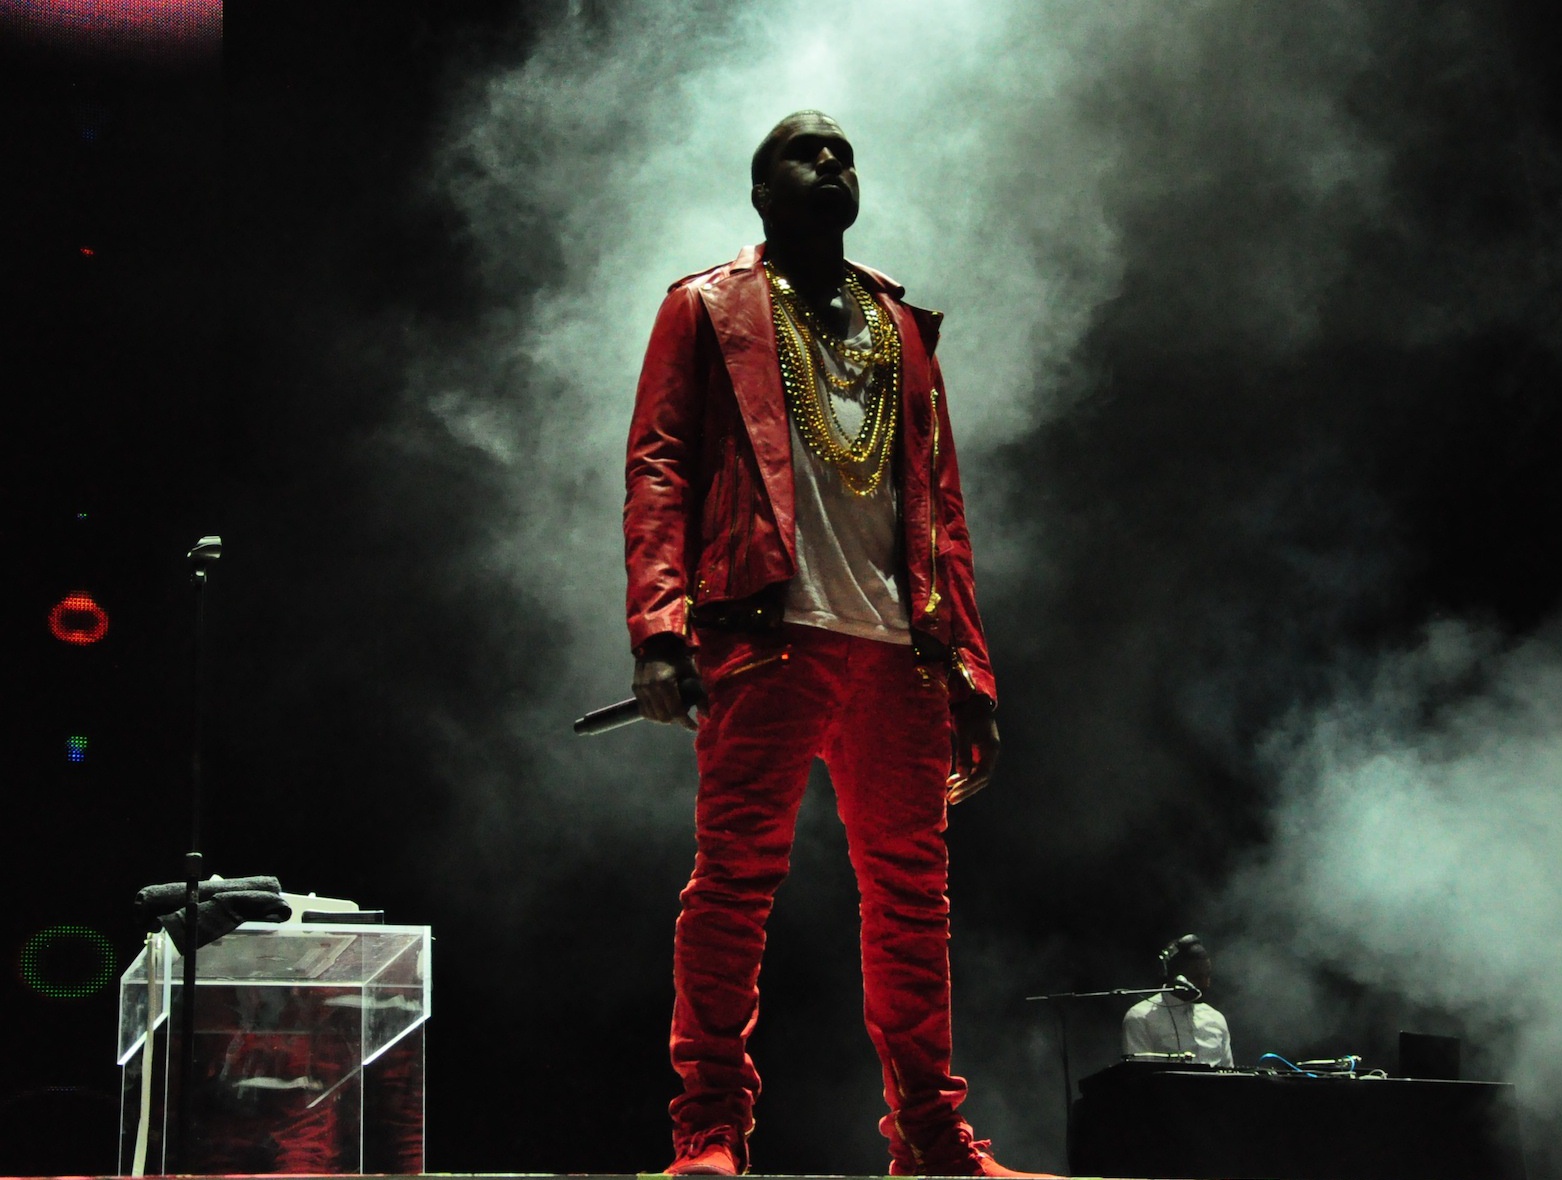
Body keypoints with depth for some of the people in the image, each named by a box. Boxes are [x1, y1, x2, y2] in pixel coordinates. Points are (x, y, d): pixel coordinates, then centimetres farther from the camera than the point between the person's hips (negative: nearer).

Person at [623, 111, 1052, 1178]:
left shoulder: (902, 326, 25)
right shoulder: (710, 309, 13)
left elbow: (942, 503, 21)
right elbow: (659, 469, 2)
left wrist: (969, 665, 12)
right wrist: (660, 628, -12)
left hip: (899, 646, 4)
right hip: (771, 630, -4)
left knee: (914, 889, 6)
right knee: (737, 874, -9)